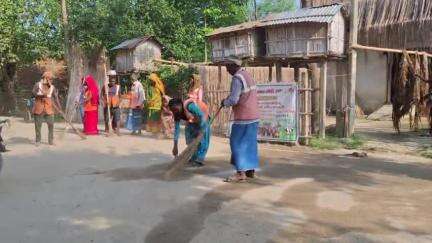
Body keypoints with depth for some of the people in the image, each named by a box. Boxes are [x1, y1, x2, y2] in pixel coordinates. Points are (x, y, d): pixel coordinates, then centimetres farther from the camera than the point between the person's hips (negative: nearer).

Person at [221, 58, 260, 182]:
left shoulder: (237, 78, -15)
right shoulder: (247, 75, 14)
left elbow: (233, 100, -21)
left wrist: (225, 102, -1)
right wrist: (228, 100, 13)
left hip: (243, 117, -9)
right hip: (253, 116, 9)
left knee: (238, 143, -3)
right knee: (250, 143, 13)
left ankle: (241, 172, -3)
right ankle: (251, 170, 19)